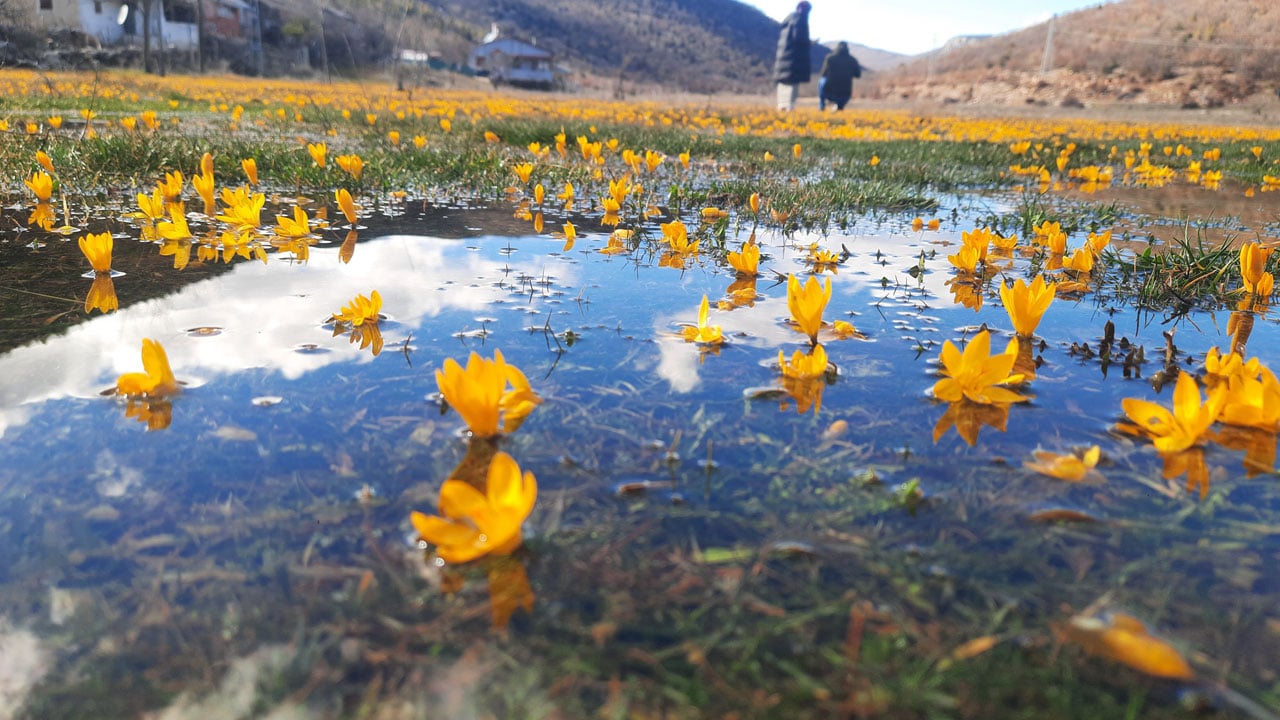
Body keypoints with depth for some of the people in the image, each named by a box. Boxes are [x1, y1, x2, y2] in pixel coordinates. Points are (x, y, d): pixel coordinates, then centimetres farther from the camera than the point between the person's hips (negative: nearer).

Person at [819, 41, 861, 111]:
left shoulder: (830, 57, -3)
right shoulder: (853, 60, 1)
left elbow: (823, 74, 7)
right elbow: (858, 75, 15)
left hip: (829, 93, -1)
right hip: (845, 97, 2)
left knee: (821, 80, 30)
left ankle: (822, 105, 23)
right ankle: (840, 104, 16)